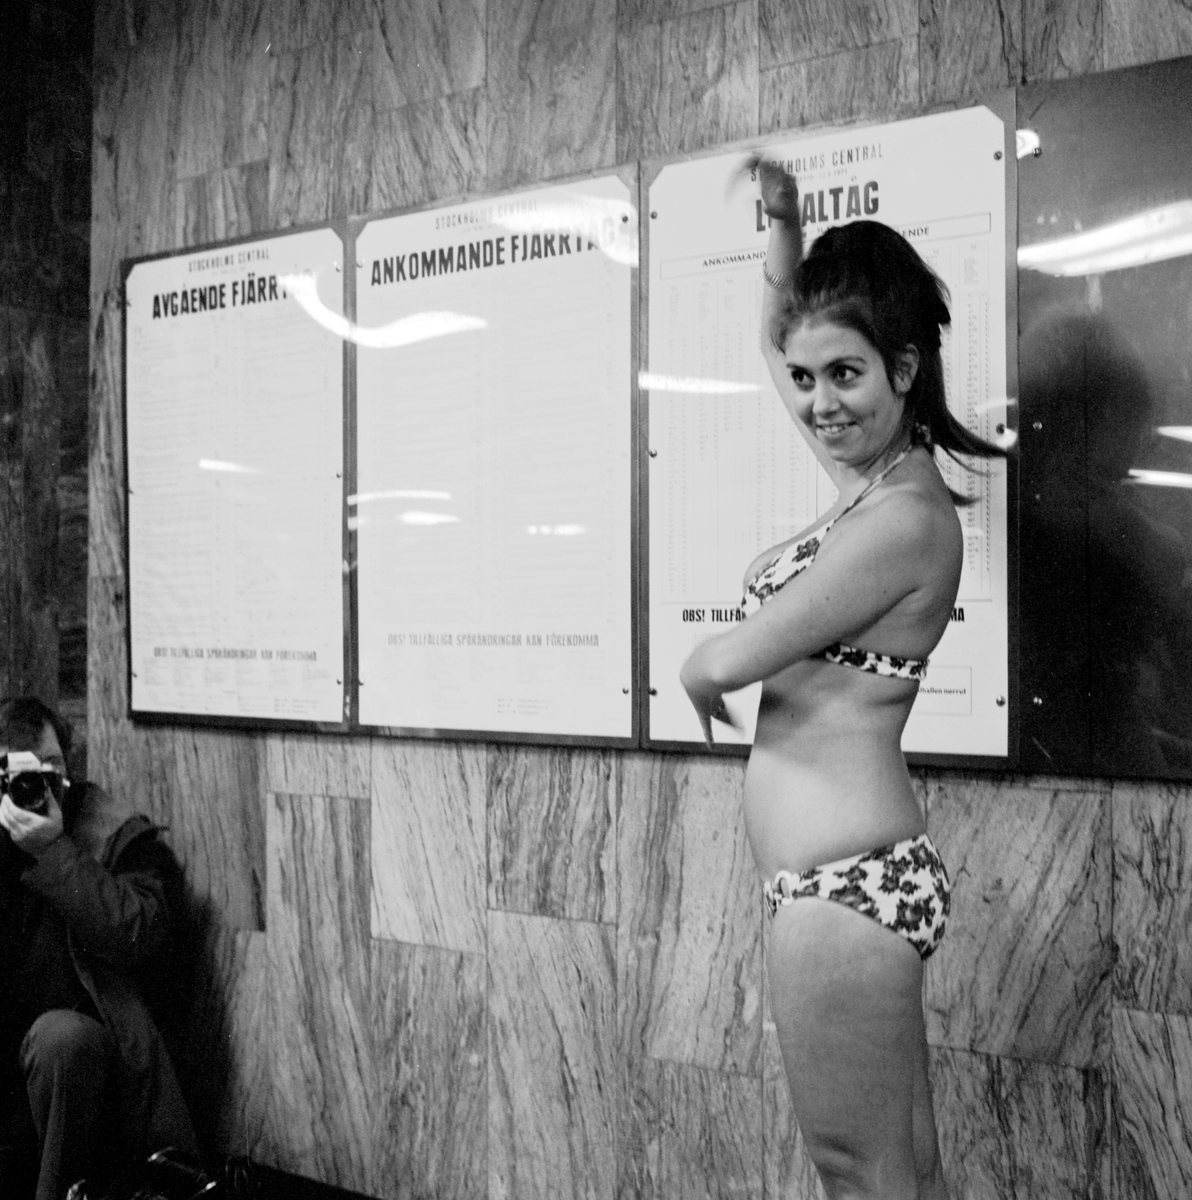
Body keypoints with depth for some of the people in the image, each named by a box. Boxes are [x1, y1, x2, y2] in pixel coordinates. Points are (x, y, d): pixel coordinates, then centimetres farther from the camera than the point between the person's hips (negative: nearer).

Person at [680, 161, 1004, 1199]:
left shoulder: (904, 517, -17)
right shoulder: (879, 472, 9)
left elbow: (723, 664, -15)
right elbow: (782, 341, 26)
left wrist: (702, 678, 7)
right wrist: (784, 225, 13)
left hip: (843, 881, -10)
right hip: (862, 872, 10)